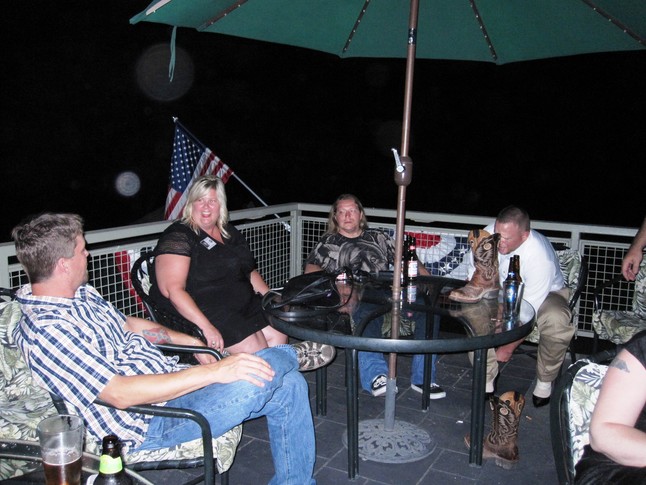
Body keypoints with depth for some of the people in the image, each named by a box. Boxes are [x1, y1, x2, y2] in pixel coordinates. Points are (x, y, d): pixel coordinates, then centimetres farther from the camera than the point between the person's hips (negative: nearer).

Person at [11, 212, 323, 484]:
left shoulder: (82, 293, 9)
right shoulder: (45, 329, -21)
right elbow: (119, 394, -29)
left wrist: (189, 341, 15)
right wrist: (213, 371, -31)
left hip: (171, 378, 10)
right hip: (149, 422, -9)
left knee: (289, 386, 1)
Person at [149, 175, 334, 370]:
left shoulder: (230, 233, 15)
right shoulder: (178, 236, -9)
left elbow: (249, 272, 25)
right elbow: (172, 289, -20)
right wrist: (206, 327, -29)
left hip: (244, 304, 8)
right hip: (200, 310, -8)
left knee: (278, 336, -13)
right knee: (253, 349, -20)